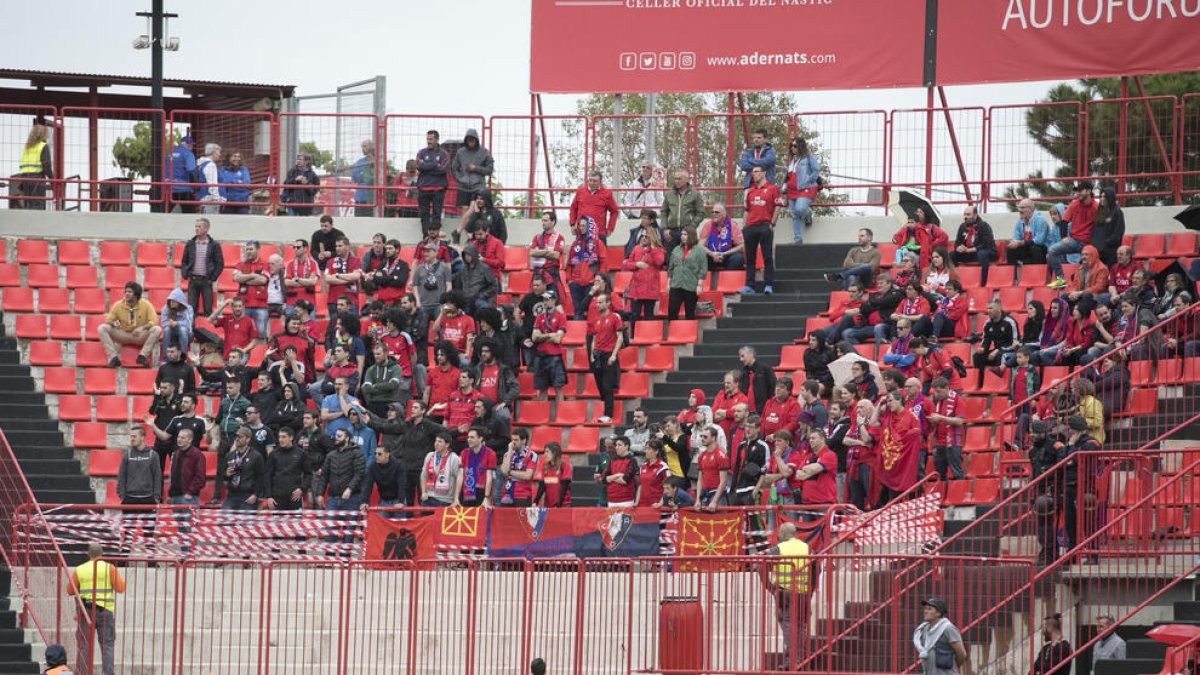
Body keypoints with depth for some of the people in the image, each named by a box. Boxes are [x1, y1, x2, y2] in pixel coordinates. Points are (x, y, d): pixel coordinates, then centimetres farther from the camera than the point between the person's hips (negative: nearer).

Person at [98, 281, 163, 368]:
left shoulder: (146, 305, -11)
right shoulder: (118, 305, -6)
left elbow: (154, 321, -13)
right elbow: (108, 320, 0)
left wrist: (143, 327, -32)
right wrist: (113, 323, -25)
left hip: (140, 336, -2)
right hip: (123, 334, 2)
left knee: (157, 329, -30)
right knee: (102, 328, -22)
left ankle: (143, 355, -26)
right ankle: (114, 357, -27)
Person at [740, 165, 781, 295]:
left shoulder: (772, 189, 0)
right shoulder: (750, 191, 15)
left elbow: (777, 207, 0)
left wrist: (772, 223, -6)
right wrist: (745, 226, 11)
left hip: (765, 226, -5)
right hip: (750, 226, 5)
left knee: (767, 257, -4)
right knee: (750, 258, 5)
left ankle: (768, 285, -4)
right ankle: (749, 285, 8)